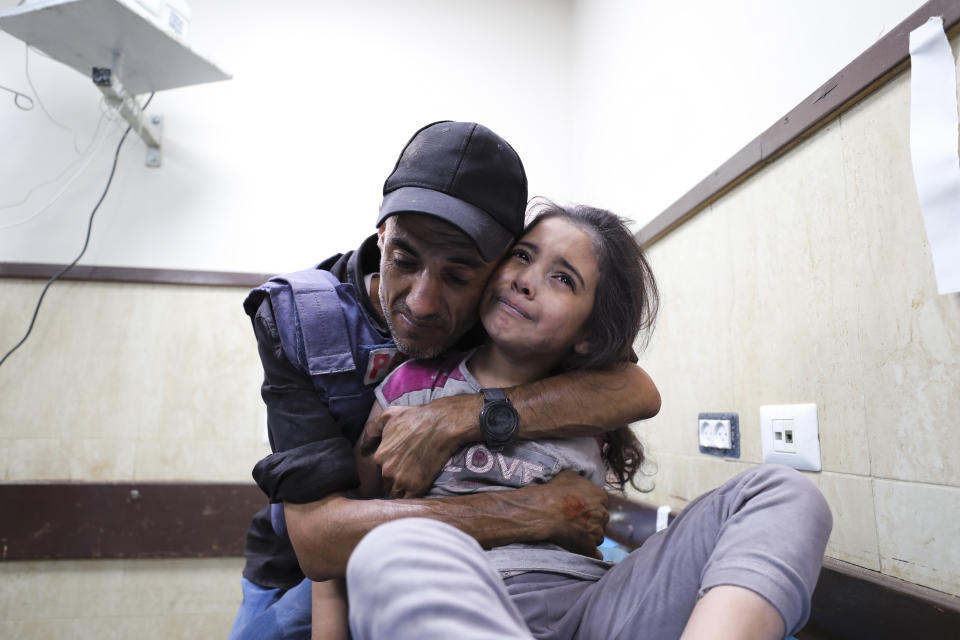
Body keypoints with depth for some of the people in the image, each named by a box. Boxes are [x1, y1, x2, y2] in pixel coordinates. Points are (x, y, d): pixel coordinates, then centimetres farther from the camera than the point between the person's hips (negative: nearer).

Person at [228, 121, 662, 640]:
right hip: (309, 573, 0)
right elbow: (317, 537, -30)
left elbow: (638, 390, -29)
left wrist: (457, 421, -37)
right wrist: (536, 512, -35)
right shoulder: (297, 322, -22)